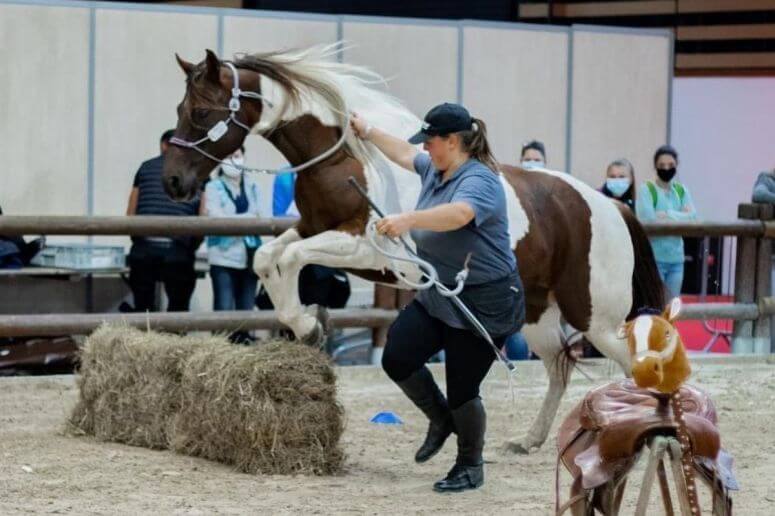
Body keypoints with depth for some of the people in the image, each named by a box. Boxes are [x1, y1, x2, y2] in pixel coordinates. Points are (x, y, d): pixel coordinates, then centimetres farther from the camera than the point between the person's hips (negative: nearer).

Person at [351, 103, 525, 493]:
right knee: (396, 359, -2)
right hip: (438, 297, 9)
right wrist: (368, 132, 33)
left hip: (484, 306, -9)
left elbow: (458, 213, -45)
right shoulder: (434, 170, 6)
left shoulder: (479, 181, -23)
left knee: (461, 389, -2)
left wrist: (408, 220, -58)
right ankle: (441, 420, 23)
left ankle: (470, 467, 22)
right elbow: (404, 154, 28)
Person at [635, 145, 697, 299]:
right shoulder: (646, 190, -4)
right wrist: (679, 217, -10)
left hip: (676, 258, 5)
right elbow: (648, 221, -16)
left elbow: (692, 218, -2)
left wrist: (668, 215, -13)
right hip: (653, 258, -5)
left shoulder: (682, 191, 11)